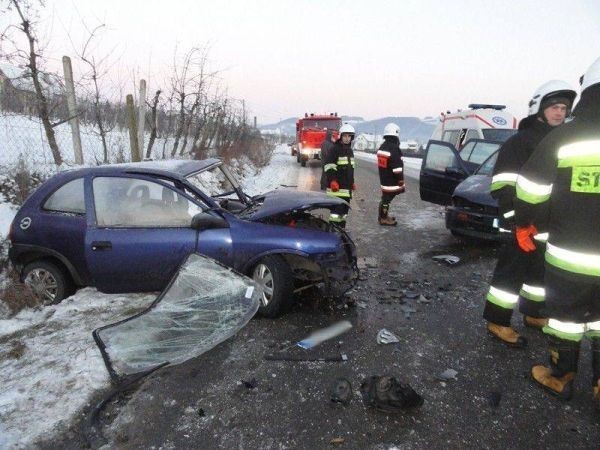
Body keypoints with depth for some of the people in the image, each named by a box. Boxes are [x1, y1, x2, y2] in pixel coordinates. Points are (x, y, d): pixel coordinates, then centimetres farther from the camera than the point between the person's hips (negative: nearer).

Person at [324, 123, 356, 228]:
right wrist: (332, 181, -22)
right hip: (337, 187, -9)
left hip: (347, 186, 9)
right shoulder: (334, 149, -9)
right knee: (337, 208, -12)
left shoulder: (350, 150, 18)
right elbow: (329, 167, -15)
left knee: (345, 208, 13)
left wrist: (352, 182, 25)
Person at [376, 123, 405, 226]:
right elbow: (397, 169, -21)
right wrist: (401, 184, -16)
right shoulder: (394, 149, -20)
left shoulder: (382, 147, 10)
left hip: (383, 179, 9)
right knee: (387, 199, -1)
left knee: (385, 198, 20)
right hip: (391, 182, -9)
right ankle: (384, 219, 7)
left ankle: (383, 215, 31)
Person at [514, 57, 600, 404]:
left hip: (568, 255, -2)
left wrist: (524, 224, 11)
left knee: (565, 316, 15)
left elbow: (530, 190, -6)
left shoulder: (561, 138, -9)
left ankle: (560, 378, 30)